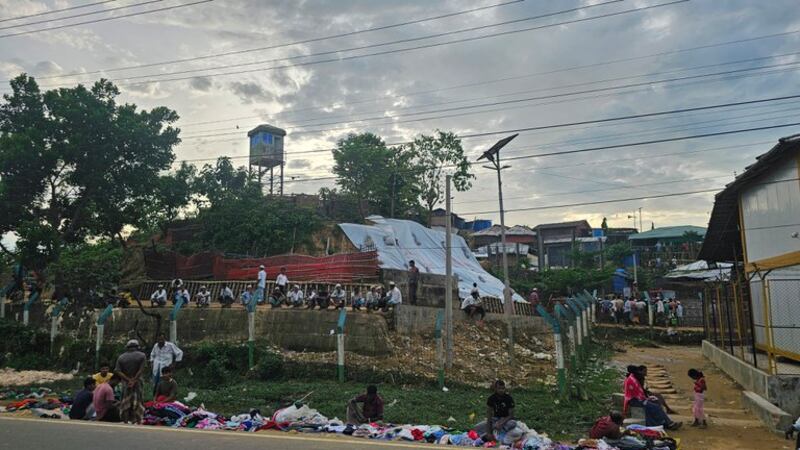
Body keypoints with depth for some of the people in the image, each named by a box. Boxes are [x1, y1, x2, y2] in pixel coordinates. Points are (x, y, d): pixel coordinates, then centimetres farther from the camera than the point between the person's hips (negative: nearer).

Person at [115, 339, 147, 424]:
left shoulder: (121, 357, 6)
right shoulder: (142, 356, -1)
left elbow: (117, 371, -6)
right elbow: (141, 370, -12)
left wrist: (128, 379, -10)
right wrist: (134, 380, -11)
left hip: (125, 382, 2)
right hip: (137, 382, -2)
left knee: (125, 400, 10)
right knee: (137, 400, 2)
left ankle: (126, 419, 10)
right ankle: (136, 419, 0)